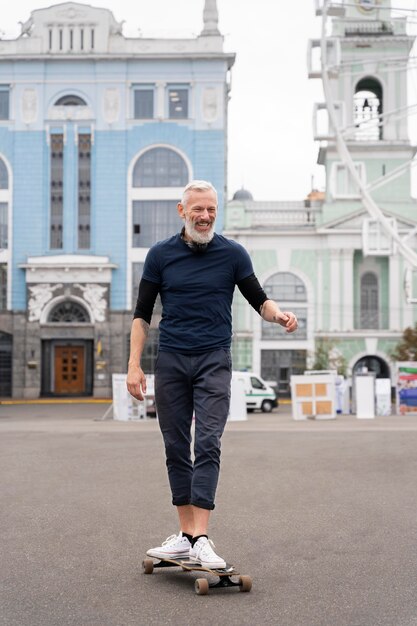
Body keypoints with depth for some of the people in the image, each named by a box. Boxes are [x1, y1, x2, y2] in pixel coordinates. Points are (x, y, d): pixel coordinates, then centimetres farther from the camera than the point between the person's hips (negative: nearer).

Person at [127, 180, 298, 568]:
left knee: (208, 445, -12)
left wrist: (279, 315, -14)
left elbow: (258, 299, 9)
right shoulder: (160, 255, 4)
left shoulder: (232, 254, 2)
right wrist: (134, 365, -3)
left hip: (214, 361, -2)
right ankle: (186, 534, 13)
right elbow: (142, 314, 6)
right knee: (176, 447, 5)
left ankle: (201, 539, -13)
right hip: (170, 362, 2)